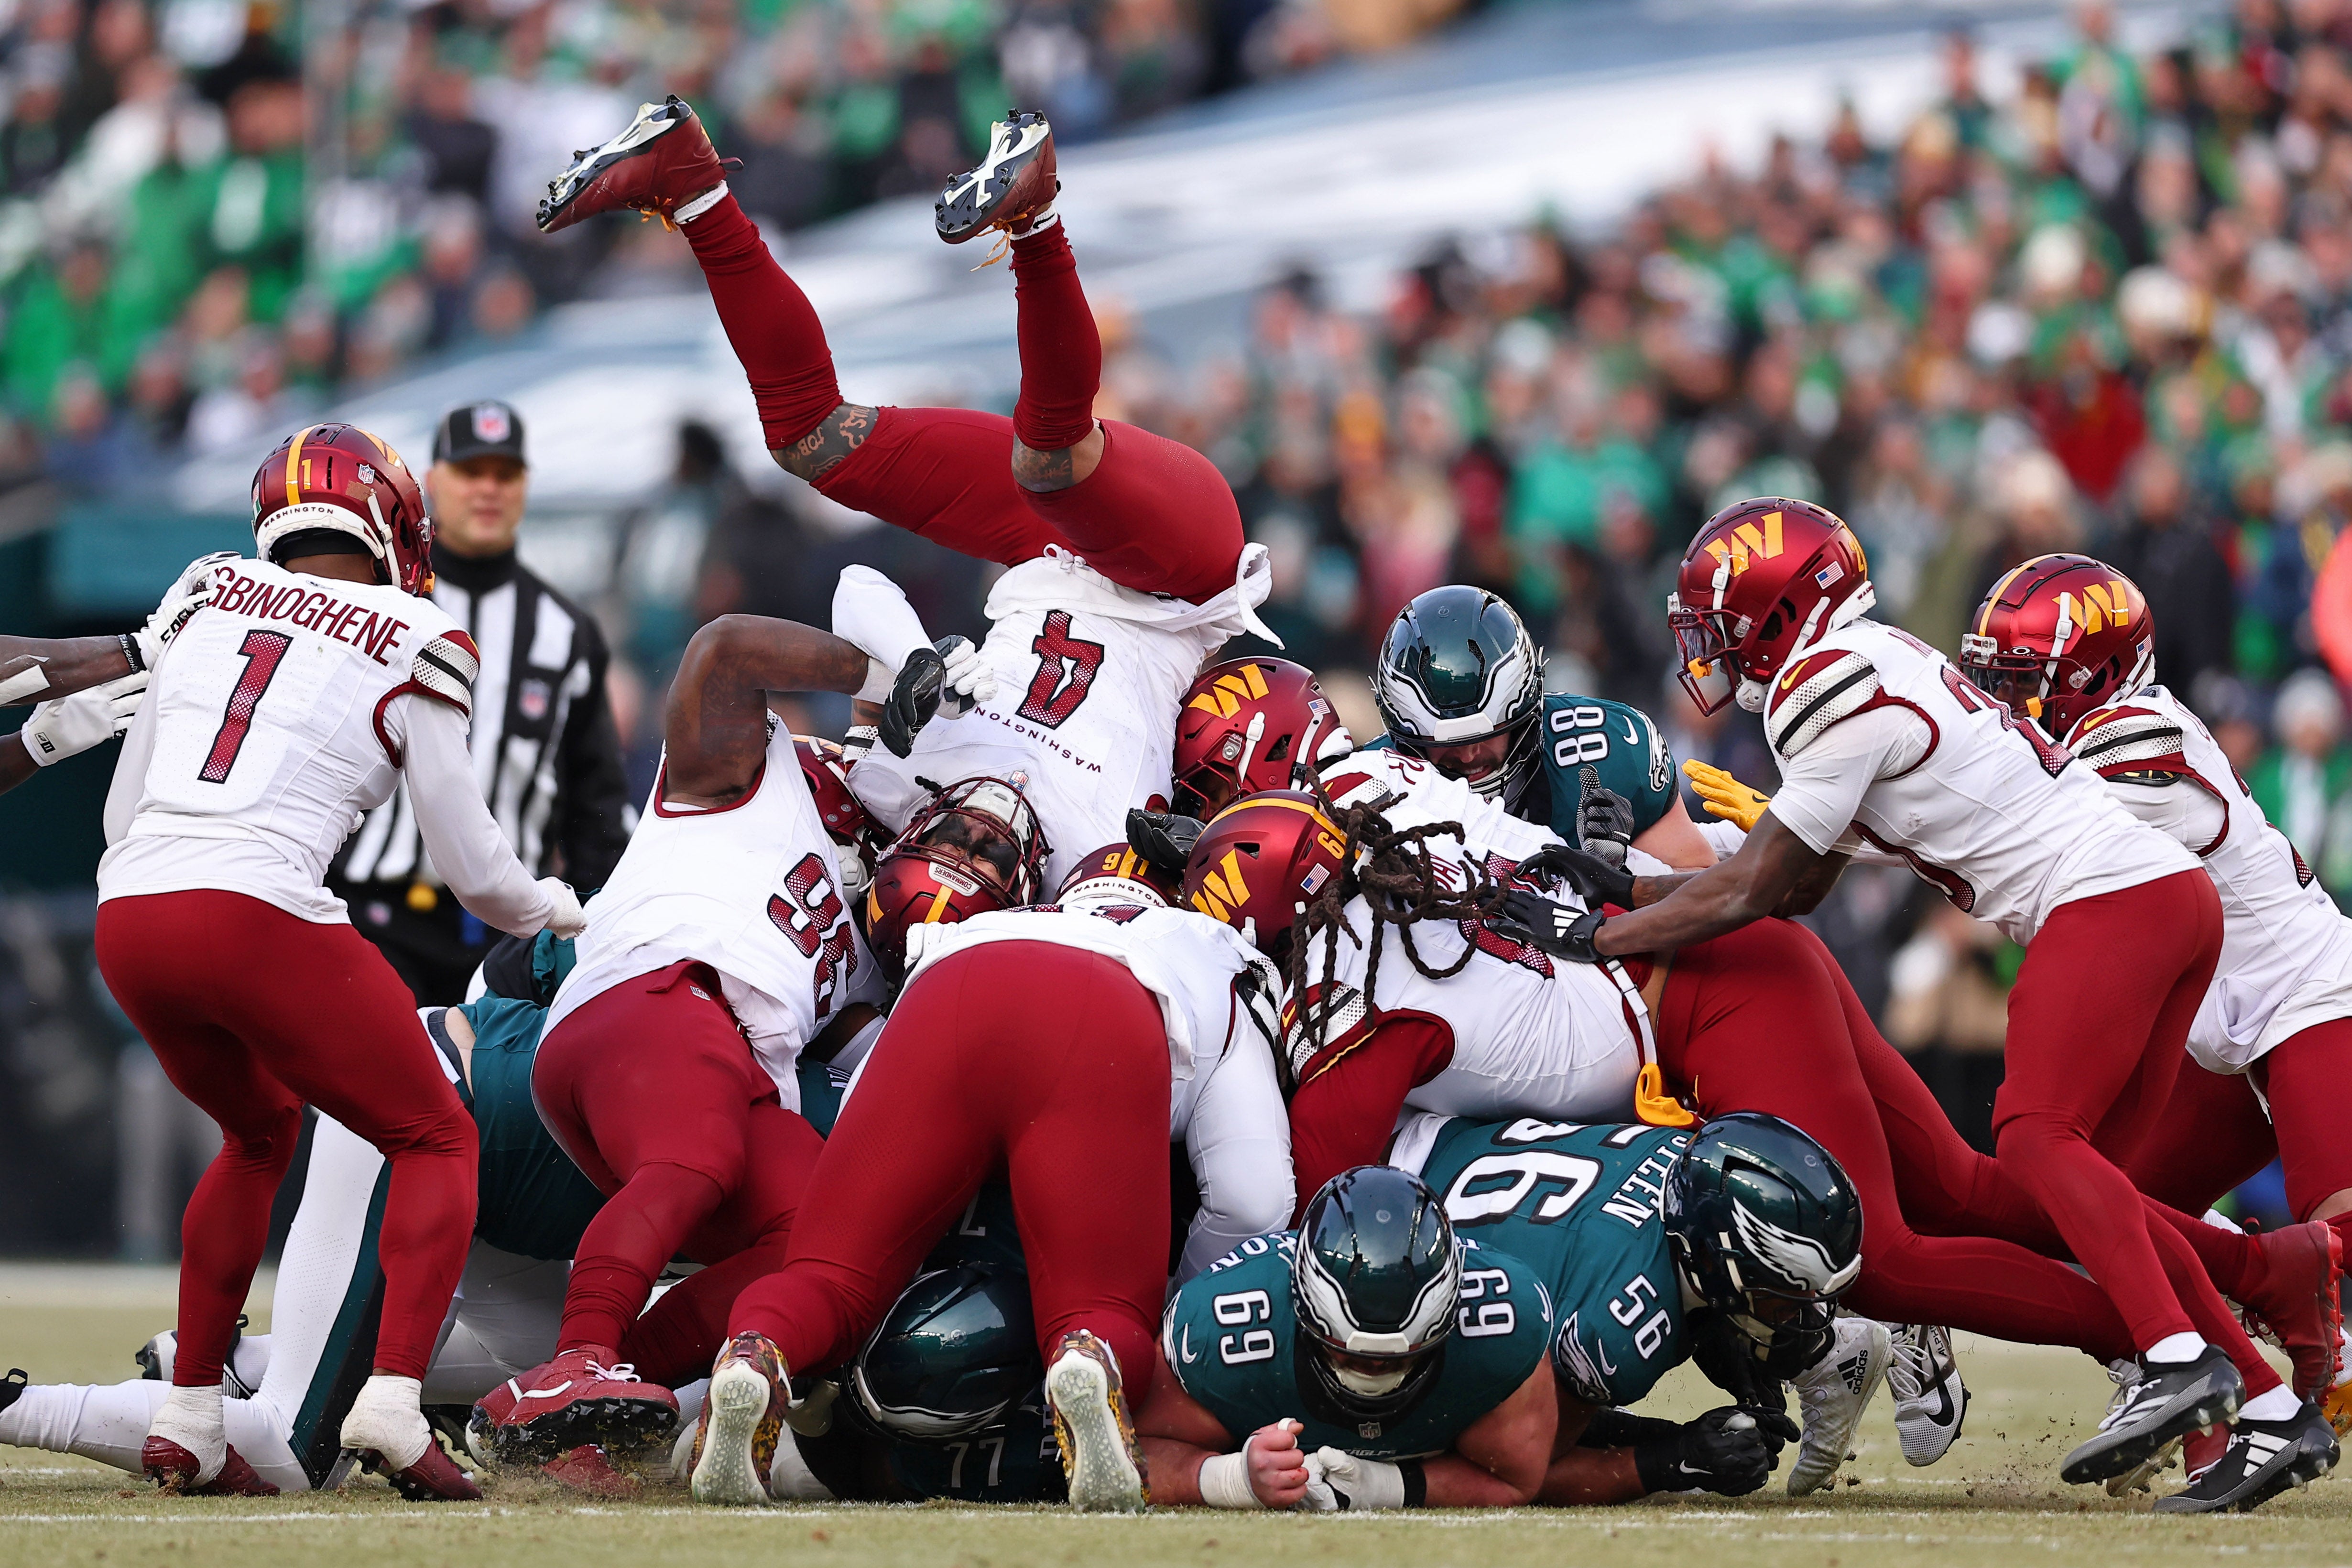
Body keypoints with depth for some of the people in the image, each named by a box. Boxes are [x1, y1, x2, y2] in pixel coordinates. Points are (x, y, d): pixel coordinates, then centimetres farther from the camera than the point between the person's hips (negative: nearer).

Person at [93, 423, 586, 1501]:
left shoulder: (212, 604, 18)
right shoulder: (413, 646, 6)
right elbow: (473, 870, 10)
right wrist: (550, 910, 31)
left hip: (129, 917, 5)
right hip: (258, 917, -5)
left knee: (261, 1129, 30)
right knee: (435, 1141, 13)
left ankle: (186, 1419, 25)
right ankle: (392, 1399, -9)